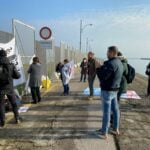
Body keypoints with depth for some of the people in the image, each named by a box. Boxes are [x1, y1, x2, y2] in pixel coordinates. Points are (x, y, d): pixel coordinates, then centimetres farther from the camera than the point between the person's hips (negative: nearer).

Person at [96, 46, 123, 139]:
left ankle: (104, 132, 9)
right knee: (115, 109, 17)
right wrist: (102, 66, 7)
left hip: (108, 91, -9)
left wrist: (98, 67, -9)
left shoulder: (111, 63, -22)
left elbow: (102, 77, -24)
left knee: (107, 111, -1)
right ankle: (116, 129, 30)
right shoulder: (119, 63, 9)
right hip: (115, 90, 9)